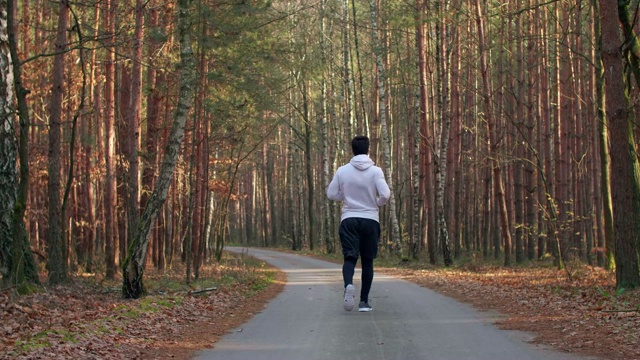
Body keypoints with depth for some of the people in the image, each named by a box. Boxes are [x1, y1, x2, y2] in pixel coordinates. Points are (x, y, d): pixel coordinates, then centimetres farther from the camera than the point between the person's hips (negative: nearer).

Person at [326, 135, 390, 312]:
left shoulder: (343, 171, 0)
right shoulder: (375, 171, -6)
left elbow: (331, 194, 4)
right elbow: (385, 194, -14)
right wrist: (378, 203, 7)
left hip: (349, 220, 0)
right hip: (370, 220, 0)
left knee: (350, 257, -1)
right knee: (367, 261, 10)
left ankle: (348, 285, -32)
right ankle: (364, 301, 9)